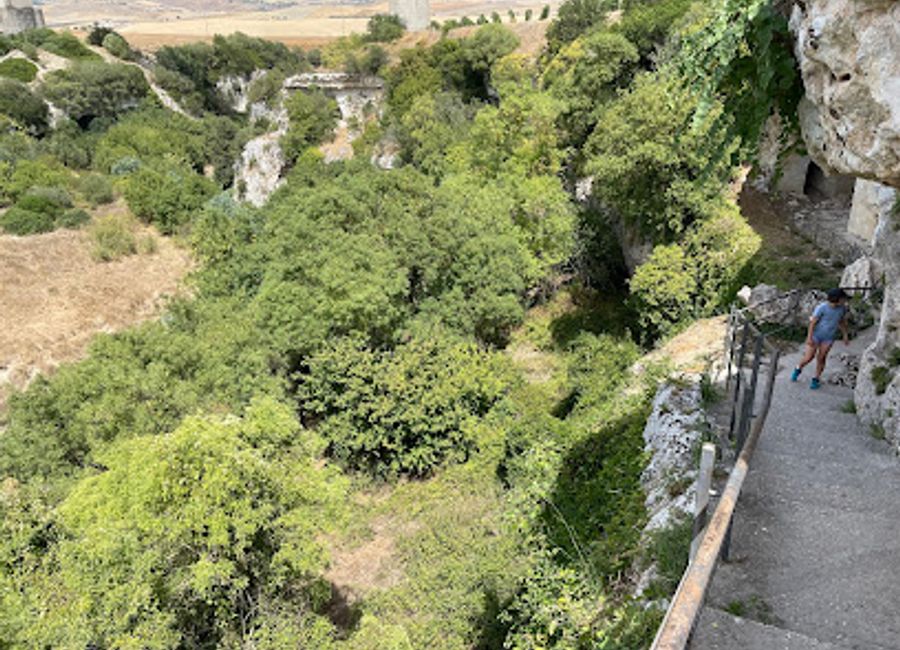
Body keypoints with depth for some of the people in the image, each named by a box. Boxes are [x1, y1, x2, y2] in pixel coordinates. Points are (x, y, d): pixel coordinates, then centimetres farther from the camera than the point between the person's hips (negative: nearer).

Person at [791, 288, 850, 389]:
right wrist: (809, 338, -20)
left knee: (821, 359, 3)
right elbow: (813, 322, -19)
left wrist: (845, 335, 8)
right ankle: (798, 369, 28)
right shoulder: (822, 307, -26)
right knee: (808, 358, -3)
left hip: (829, 338, 3)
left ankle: (816, 379, 21)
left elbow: (842, 321, 5)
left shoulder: (843, 308, -12)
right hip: (816, 335, -3)